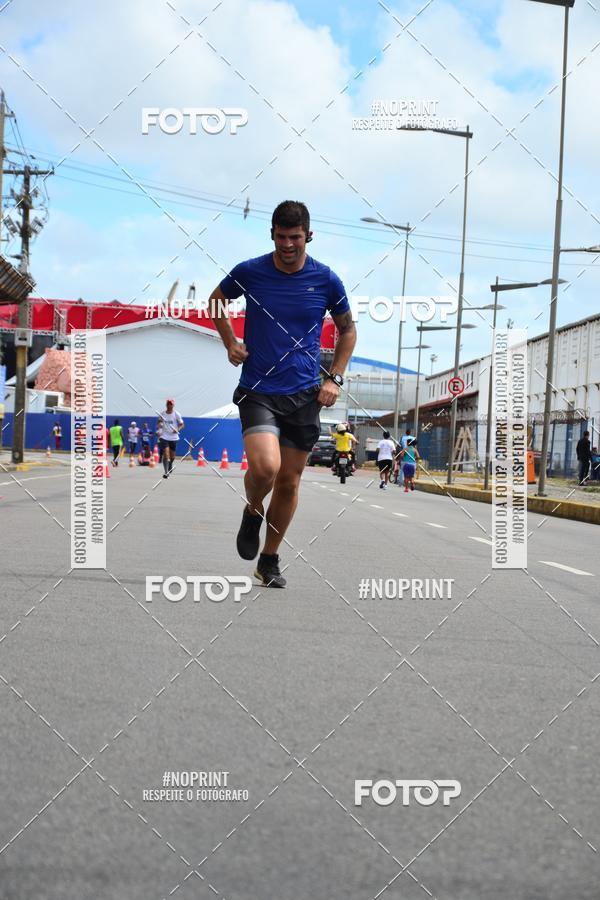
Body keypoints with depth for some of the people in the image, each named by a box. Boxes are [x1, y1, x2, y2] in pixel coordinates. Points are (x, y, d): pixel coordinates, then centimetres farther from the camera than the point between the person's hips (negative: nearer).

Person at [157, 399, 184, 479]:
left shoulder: (176, 414, -3)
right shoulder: (162, 414, 1)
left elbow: (181, 424, 1)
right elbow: (159, 423, 15)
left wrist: (178, 429, -19)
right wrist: (159, 424, -9)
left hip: (173, 437, 1)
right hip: (164, 437, -1)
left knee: (172, 456, 12)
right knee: (166, 454, -15)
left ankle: (170, 466, 43)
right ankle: (166, 472, -13)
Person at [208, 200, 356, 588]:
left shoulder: (326, 280, -1)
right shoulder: (248, 272, -3)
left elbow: (348, 329, 14)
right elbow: (217, 300, 18)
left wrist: (335, 378, 3)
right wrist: (230, 343, 4)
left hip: (305, 394, 2)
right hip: (258, 390, -2)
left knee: (289, 482, 6)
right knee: (265, 467, -23)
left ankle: (270, 560, 25)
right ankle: (252, 512, 12)